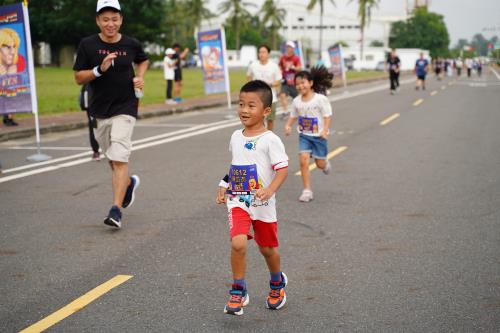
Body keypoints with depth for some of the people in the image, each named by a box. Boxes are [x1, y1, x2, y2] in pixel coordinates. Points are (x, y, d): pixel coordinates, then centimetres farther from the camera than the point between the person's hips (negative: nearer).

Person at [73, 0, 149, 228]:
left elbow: (143, 61, 21)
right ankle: (129, 183, 47)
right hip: (99, 110, 2)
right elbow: (78, 78, -4)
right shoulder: (88, 45, -5)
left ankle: (116, 211, -15)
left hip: (125, 109, -2)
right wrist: (99, 70, -20)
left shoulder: (131, 44, -1)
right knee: (113, 160, 16)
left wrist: (140, 77, 2)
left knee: (119, 160, -14)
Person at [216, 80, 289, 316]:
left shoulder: (270, 140, -11)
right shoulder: (236, 137, 6)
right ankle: (238, 292, -4)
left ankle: (277, 283, 43)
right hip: (237, 202, 3)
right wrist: (224, 185, 13)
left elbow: (283, 169, -16)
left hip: (263, 205, -3)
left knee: (268, 249, 14)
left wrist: (269, 190, -31)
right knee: (238, 243, -19)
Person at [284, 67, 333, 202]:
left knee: (320, 163, 7)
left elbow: (327, 116, -12)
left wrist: (325, 130, -24)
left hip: (319, 135, -3)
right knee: (303, 160, -12)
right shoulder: (297, 101, 0)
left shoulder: (320, 99, -14)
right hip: (304, 135, 3)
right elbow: (293, 116, 11)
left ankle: (325, 163, 47)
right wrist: (288, 125, -7)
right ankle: (307, 191, -6)